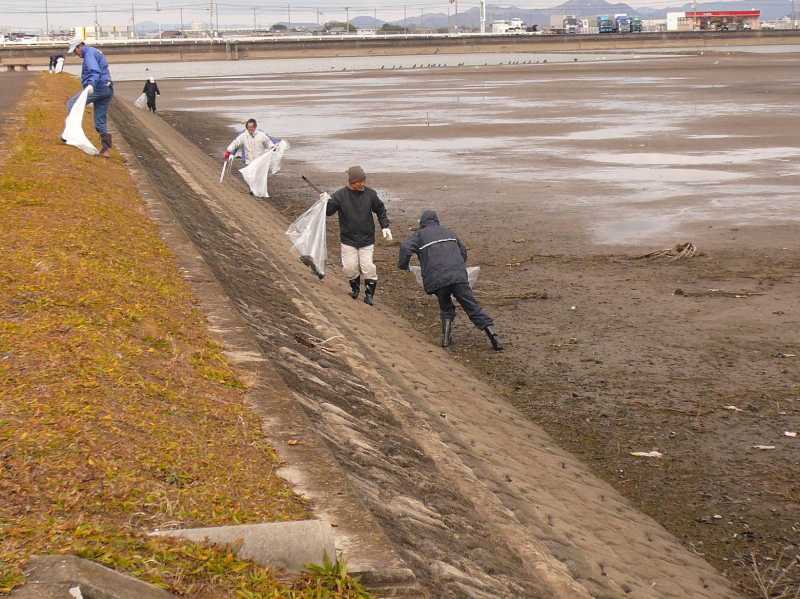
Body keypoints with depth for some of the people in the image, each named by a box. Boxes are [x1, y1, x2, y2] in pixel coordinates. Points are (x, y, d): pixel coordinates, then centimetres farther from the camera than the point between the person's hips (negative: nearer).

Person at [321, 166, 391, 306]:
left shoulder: (370, 194, -2)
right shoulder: (341, 195, -8)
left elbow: (380, 210, 12)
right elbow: (329, 211, -9)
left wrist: (385, 226, 4)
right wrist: (326, 202, -30)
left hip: (367, 239, 1)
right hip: (348, 238, 0)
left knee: (368, 267, -7)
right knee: (349, 267, -3)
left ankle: (369, 294, 12)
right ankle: (355, 288, 27)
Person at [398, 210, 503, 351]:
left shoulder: (420, 235, 14)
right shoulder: (448, 232, 28)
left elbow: (405, 247, -4)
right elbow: (463, 251, 37)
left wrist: (403, 265, 11)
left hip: (437, 280, -2)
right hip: (459, 276, 2)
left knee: (446, 308, 21)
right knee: (472, 306, 3)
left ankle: (446, 338, 10)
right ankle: (490, 330, -11)